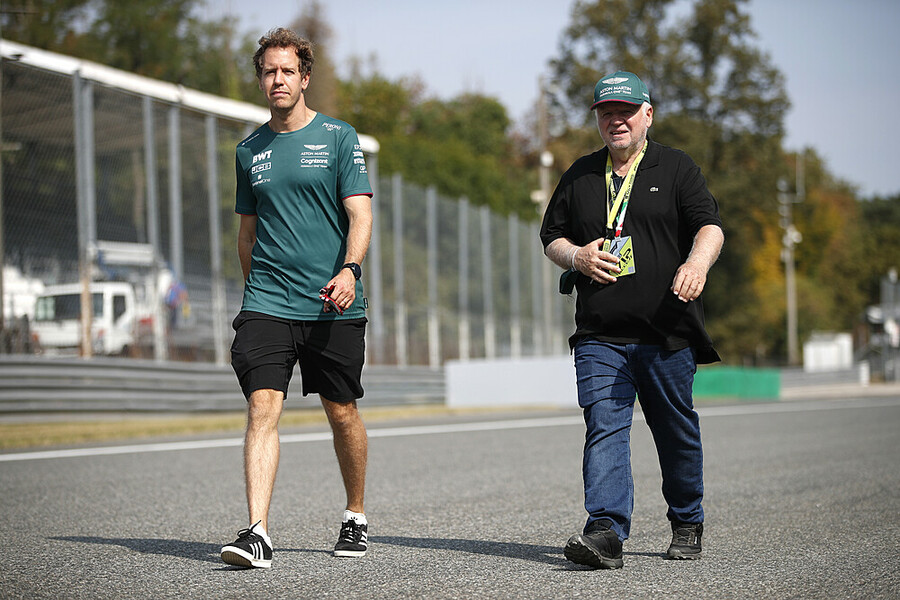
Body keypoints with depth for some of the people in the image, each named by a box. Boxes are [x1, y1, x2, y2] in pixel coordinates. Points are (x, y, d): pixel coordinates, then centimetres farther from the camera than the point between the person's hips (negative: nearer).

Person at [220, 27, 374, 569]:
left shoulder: (338, 137, 2)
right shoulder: (250, 151, 13)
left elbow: (360, 214, -5)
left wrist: (349, 269, -21)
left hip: (334, 306, -2)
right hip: (267, 302, 2)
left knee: (342, 412, 7)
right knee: (263, 407, -13)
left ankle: (357, 517, 27)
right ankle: (258, 531, -19)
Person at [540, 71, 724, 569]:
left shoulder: (675, 168, 6)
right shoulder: (580, 176, 16)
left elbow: (709, 225, -5)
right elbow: (550, 235, 21)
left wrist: (697, 262, -27)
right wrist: (576, 256, -2)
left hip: (667, 332, -2)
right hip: (599, 335, 2)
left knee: (676, 431, 8)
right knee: (604, 426, -13)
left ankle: (687, 523, 27)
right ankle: (606, 531, -22)